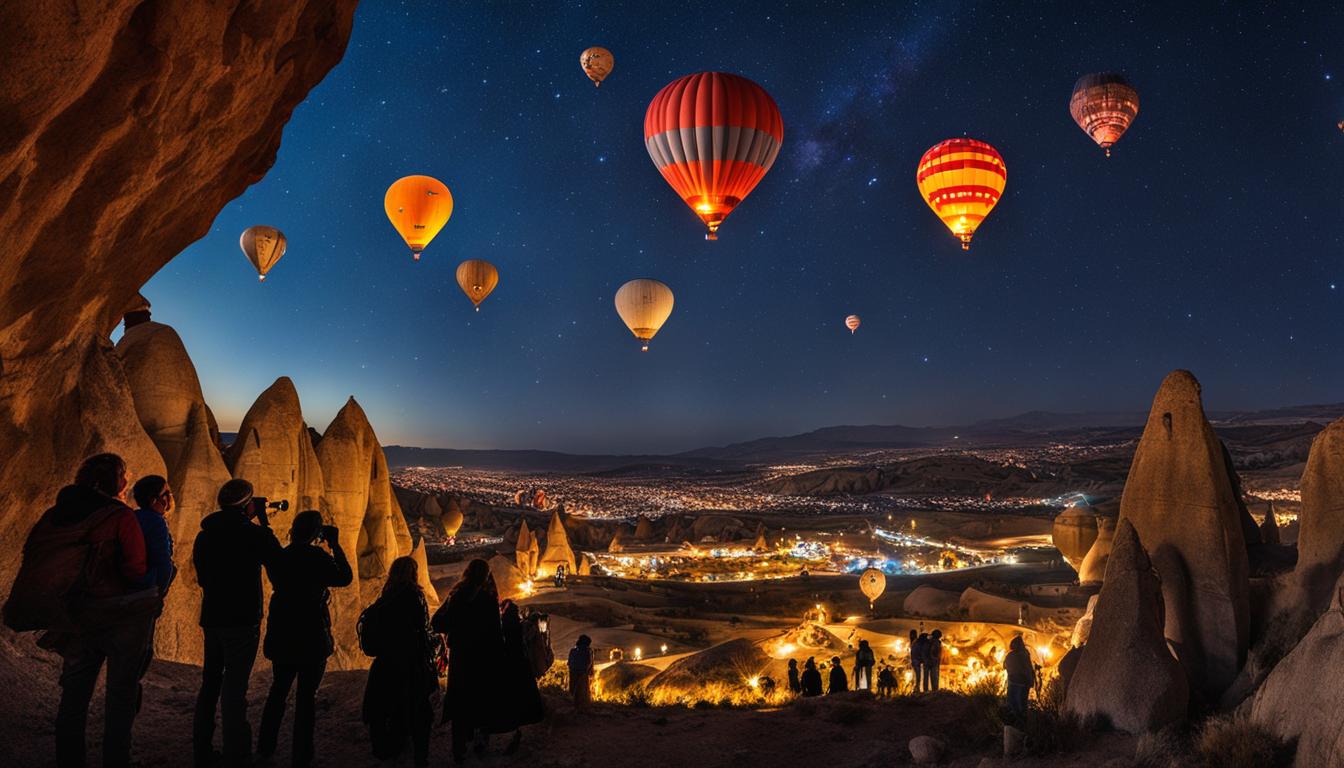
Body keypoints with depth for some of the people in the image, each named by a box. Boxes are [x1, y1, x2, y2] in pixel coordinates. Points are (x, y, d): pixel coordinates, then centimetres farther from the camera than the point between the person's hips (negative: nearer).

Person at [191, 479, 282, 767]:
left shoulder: (204, 535, 7)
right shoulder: (254, 533, -13)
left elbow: (202, 577, 17)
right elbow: (279, 562, 0)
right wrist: (265, 525, 3)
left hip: (211, 618, 7)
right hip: (243, 620, -7)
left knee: (210, 683, 17)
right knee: (234, 689, -6)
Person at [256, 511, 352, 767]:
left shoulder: (279, 557, 1)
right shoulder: (318, 557, -14)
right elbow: (345, 578, -1)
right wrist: (335, 545, 1)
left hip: (281, 635, 5)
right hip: (311, 636, -5)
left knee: (279, 689, 20)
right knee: (307, 694, 3)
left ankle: (265, 746, 28)